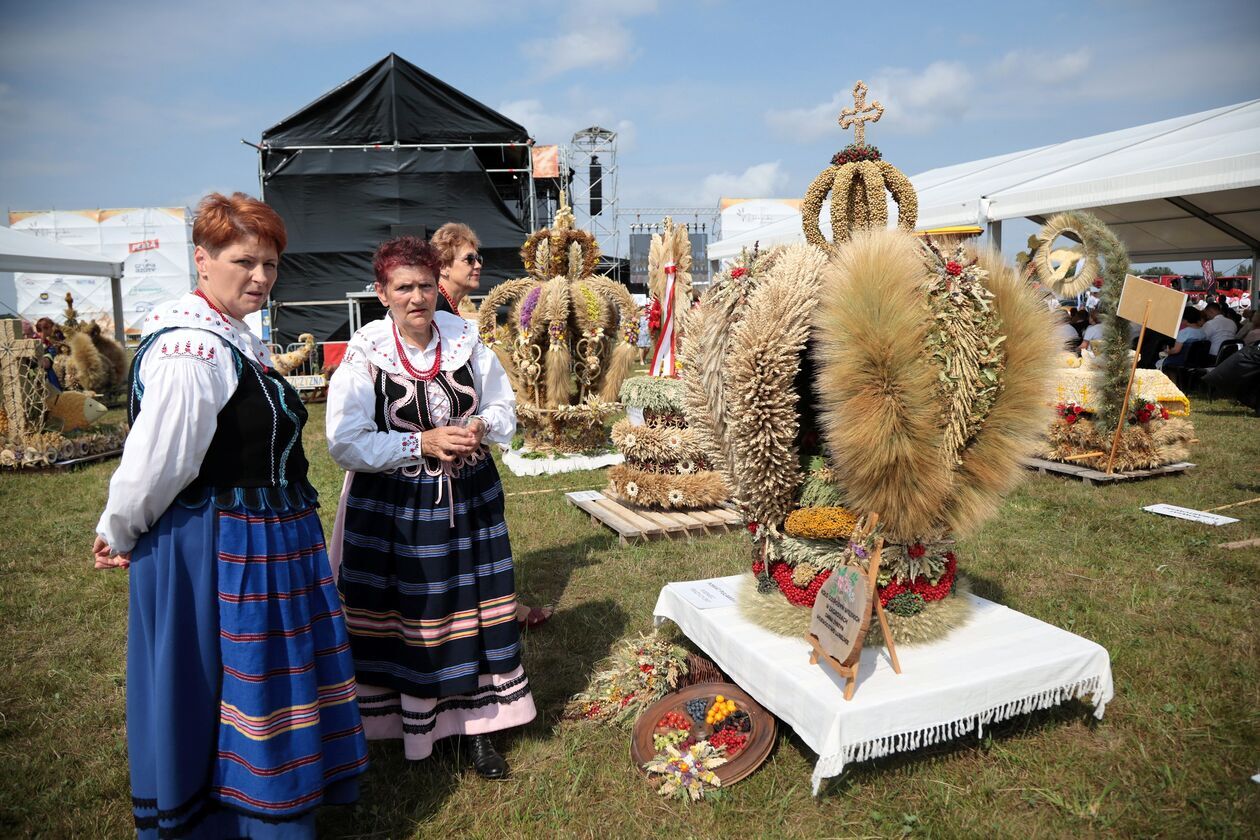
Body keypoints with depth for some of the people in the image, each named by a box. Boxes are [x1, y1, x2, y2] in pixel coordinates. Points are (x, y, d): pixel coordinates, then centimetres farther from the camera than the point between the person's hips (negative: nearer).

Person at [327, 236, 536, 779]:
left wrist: (481, 427, -14)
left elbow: (505, 409, 9)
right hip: (392, 507, -2)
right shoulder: (363, 355, -10)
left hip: (469, 500, 3)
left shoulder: (465, 340, 0)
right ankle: (400, 723, 30)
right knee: (399, 621, 8)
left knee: (471, 612, 9)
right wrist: (423, 444, -22)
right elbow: (345, 444, -15)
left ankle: (478, 726, 25)